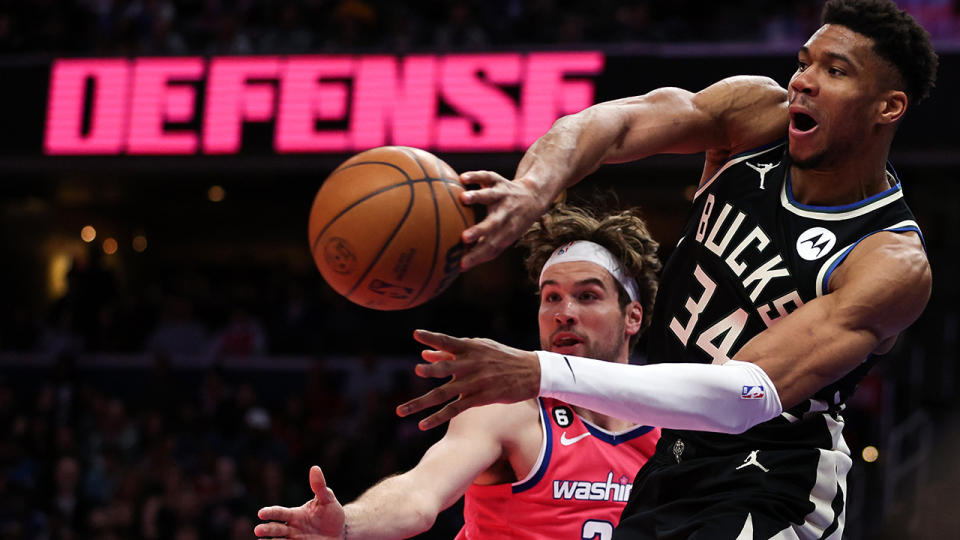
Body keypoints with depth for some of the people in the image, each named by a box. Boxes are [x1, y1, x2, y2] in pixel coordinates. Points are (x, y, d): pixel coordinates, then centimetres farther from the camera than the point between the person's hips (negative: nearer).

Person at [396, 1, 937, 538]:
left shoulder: (896, 266, -23)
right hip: (668, 463, 6)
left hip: (766, 496, -6)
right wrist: (529, 190, -48)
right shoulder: (758, 112, -6)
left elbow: (747, 398, -34)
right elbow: (615, 122, -23)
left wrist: (541, 374, -44)